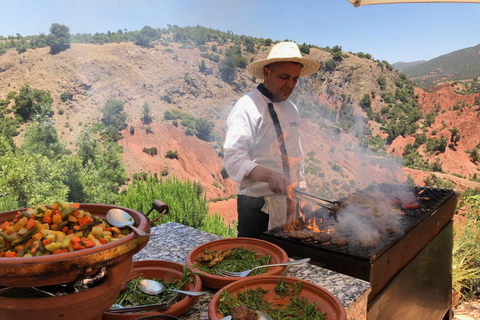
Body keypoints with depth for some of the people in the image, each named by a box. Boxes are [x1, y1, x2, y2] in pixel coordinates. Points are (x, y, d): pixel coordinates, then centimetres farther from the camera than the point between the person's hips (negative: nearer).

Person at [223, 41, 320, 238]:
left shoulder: (291, 109, 11)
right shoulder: (247, 108, -14)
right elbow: (233, 158, -25)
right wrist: (269, 175, -39)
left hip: (290, 203, 7)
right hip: (259, 207, -7)